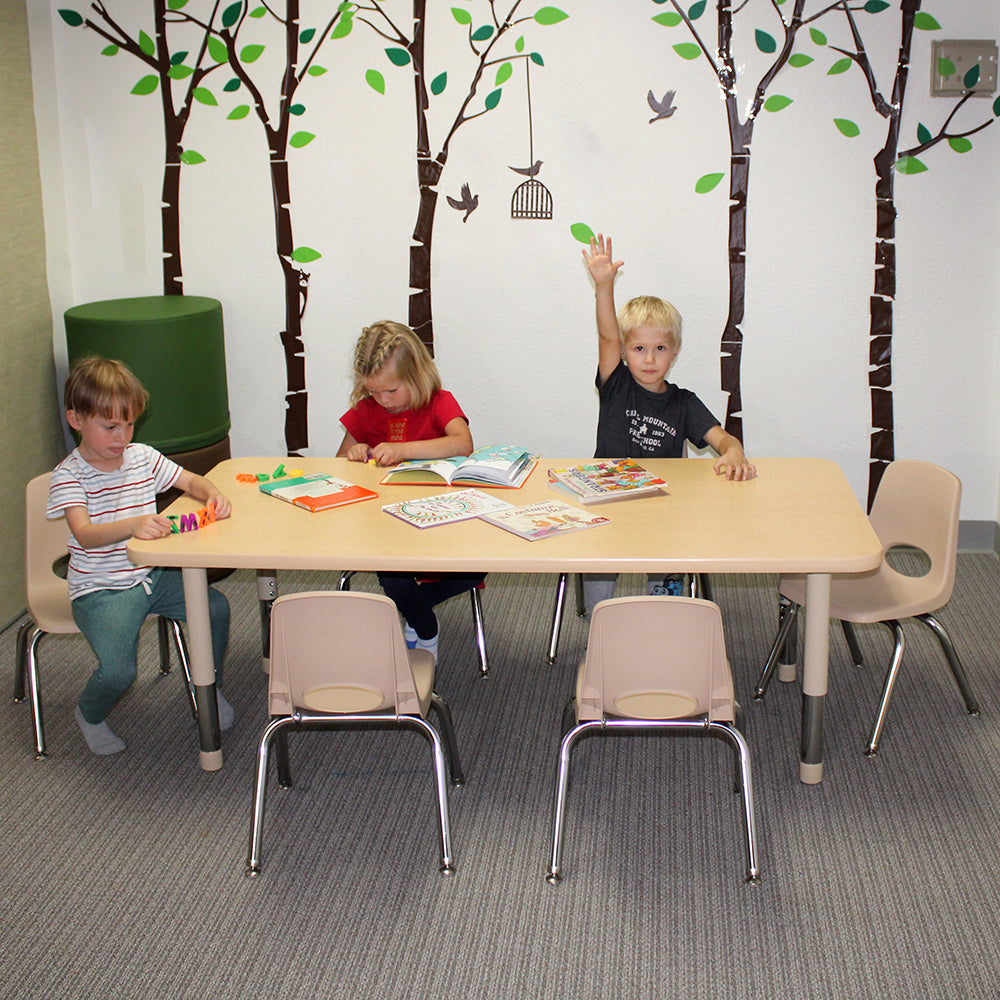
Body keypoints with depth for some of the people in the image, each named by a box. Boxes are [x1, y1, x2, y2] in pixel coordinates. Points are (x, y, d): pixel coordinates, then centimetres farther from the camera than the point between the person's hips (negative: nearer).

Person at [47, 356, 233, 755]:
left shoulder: (142, 457, 4)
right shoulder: (69, 474, -12)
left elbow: (191, 481, 12)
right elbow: (85, 534, -27)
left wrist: (213, 494, -13)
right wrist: (133, 525, -47)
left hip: (150, 575, 5)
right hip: (100, 590, -5)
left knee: (215, 606, -16)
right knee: (118, 671, -23)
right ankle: (89, 715, 14)